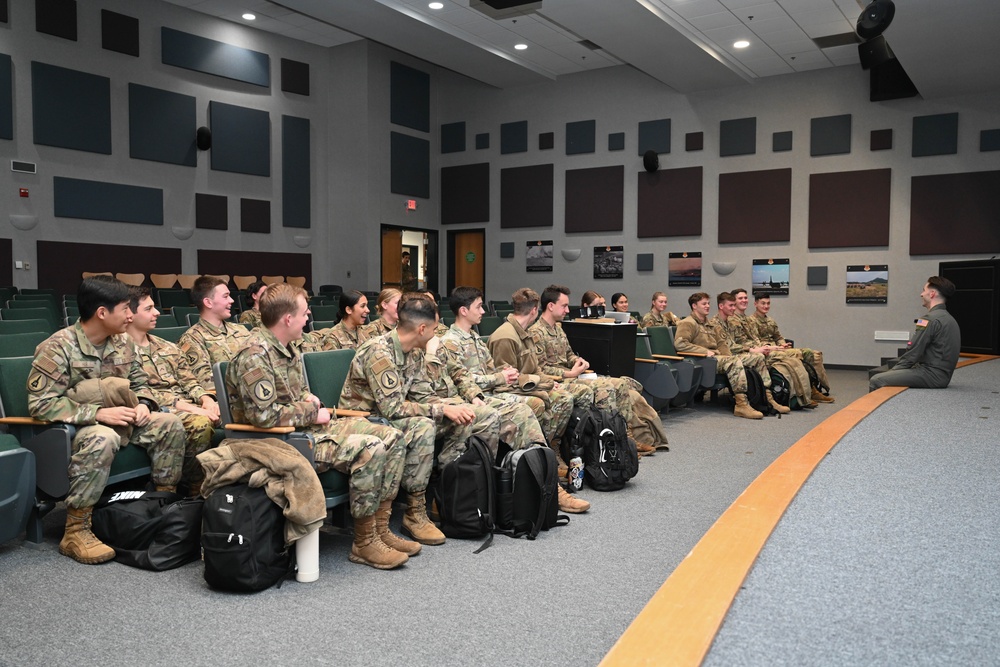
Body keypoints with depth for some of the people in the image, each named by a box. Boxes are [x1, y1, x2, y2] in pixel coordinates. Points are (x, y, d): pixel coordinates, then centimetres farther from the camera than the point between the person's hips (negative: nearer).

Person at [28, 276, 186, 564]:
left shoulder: (122, 342, 3)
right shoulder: (58, 347, -18)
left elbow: (140, 382, 15)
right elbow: (40, 404, -22)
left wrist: (143, 404, -9)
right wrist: (98, 413, -29)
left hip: (118, 420, 7)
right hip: (75, 427, -7)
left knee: (169, 424, -10)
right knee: (103, 439, -39)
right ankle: (75, 531, -30)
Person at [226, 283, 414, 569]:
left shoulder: (288, 347, 13)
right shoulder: (254, 356, -18)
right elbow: (264, 415, -26)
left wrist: (309, 398, 5)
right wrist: (312, 414, -14)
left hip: (308, 426, 10)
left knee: (391, 437, -1)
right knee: (369, 448, -27)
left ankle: (380, 530, 3)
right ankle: (364, 544, -13)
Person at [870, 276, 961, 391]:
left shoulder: (930, 319, -15)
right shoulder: (949, 319, 17)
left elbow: (913, 353, -16)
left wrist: (892, 371, -3)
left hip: (932, 376, -10)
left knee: (876, 381, -16)